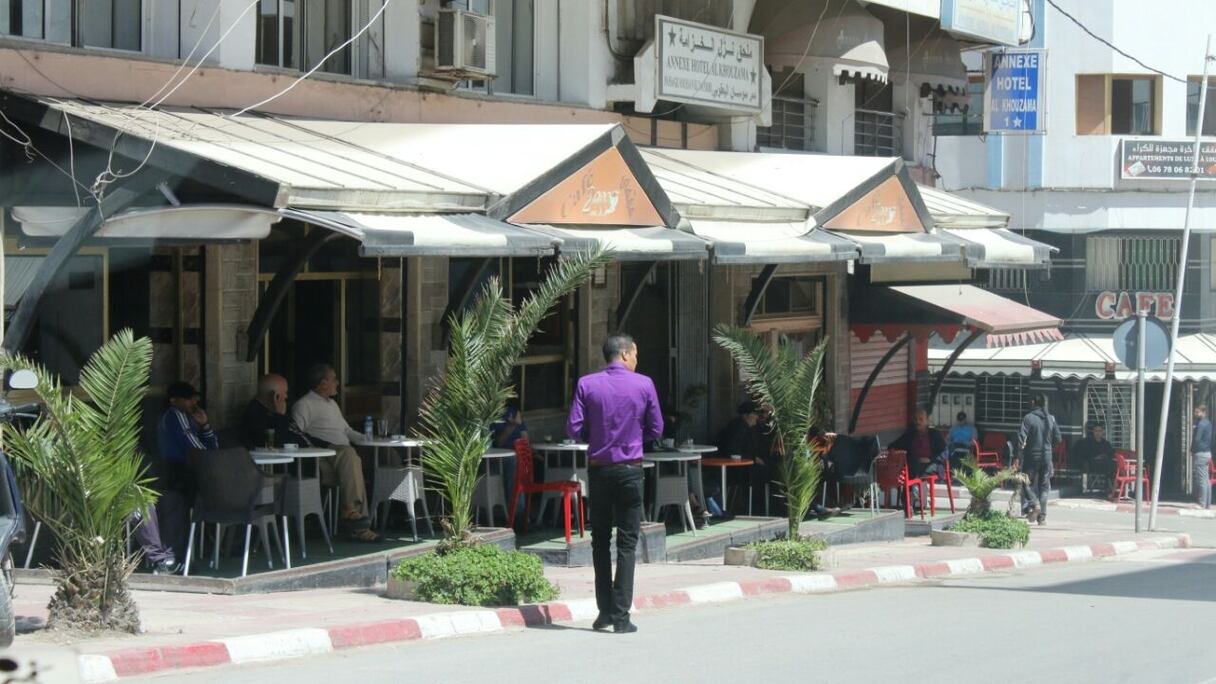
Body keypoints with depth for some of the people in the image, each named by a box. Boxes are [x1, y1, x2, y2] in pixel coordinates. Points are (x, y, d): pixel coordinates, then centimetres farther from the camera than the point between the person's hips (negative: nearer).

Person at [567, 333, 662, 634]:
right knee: (627, 544, 1)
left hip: (598, 469, 1)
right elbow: (655, 429, 1)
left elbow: (574, 429, -6)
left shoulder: (587, 385, -4)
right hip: (630, 470, -1)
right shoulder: (644, 385, -5)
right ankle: (621, 617, -4)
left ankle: (605, 611, 13)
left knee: (600, 540, 14)